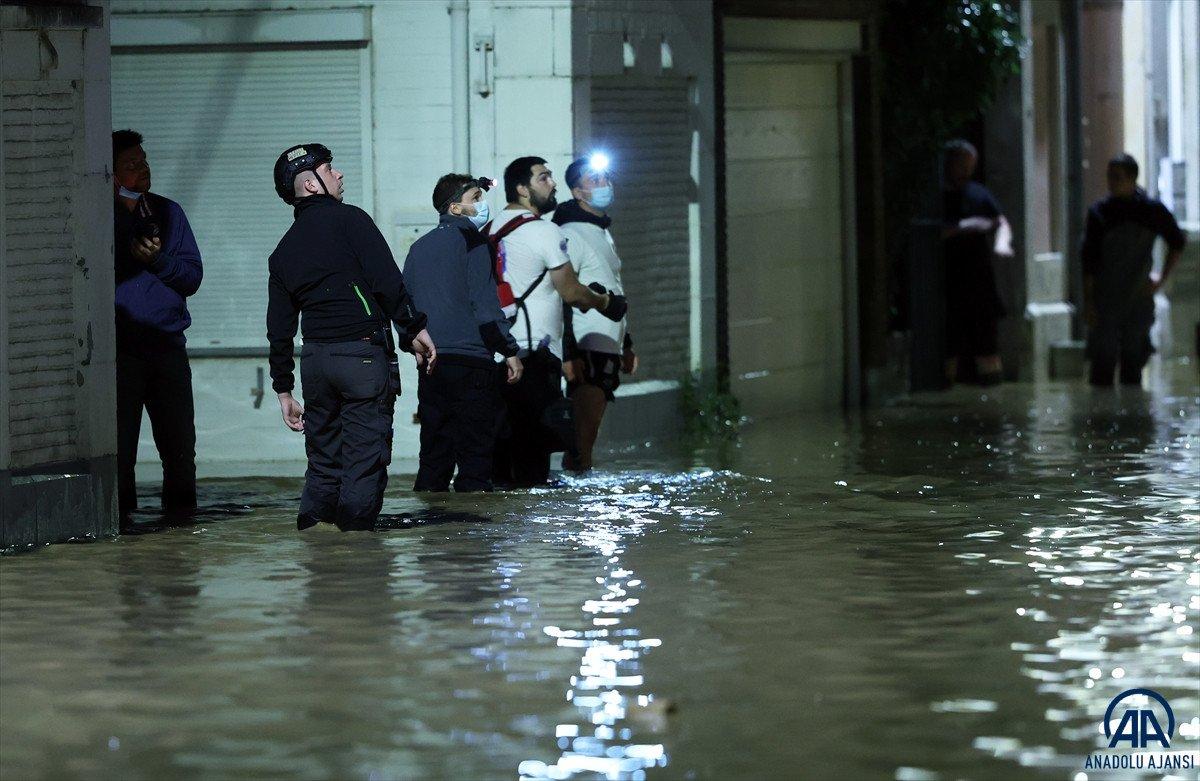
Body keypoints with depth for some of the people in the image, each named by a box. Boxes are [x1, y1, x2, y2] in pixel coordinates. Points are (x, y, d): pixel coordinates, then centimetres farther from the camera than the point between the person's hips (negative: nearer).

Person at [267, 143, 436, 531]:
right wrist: (414, 329, -10)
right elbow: (388, 281, -14)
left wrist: (283, 388, 19)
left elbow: (279, 328, 16)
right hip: (364, 353, -6)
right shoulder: (349, 220, -3)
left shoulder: (284, 251, 16)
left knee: (323, 460, 13)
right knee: (365, 459, -4)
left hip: (315, 360, 6)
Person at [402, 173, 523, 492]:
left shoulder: (419, 248, 17)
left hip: (430, 367, 7)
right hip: (470, 362, -7)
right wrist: (510, 351, -8)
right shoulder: (470, 241, -5)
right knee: (475, 457, -6)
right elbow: (485, 304, -12)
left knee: (433, 458, 9)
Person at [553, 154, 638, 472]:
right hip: (586, 352, -9)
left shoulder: (603, 233, 21)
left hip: (608, 350, 9)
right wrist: (569, 355, -23)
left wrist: (627, 346, 25)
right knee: (584, 431, -12)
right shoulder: (571, 234, -11)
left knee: (589, 430, 9)